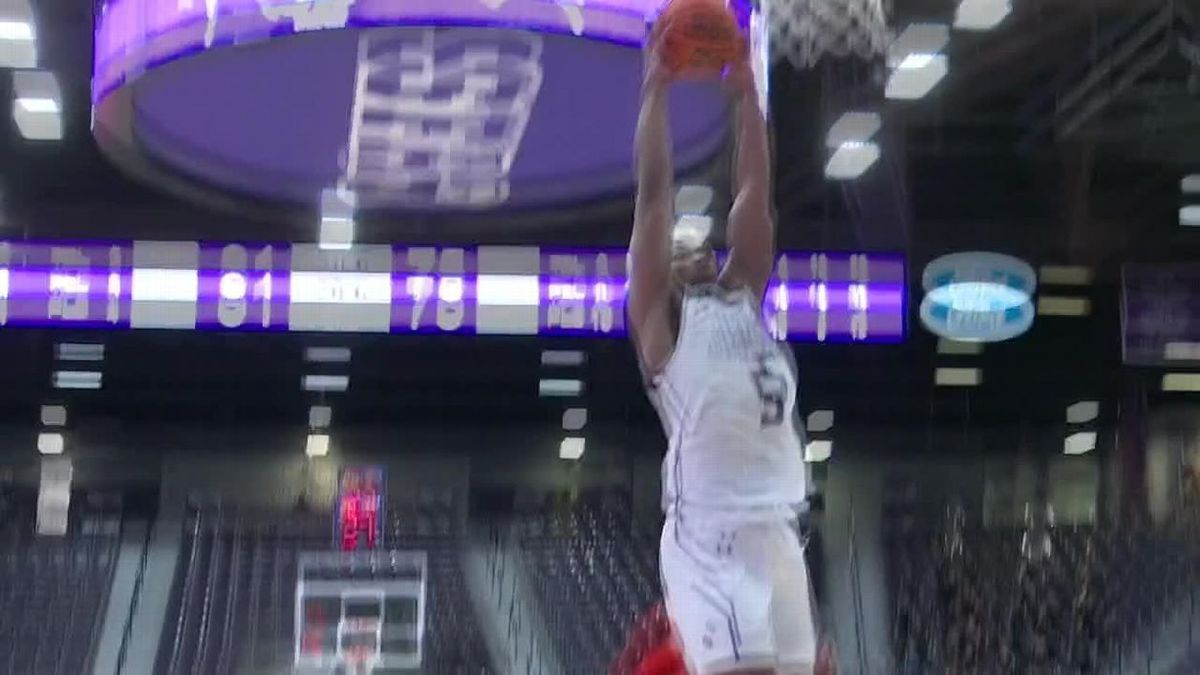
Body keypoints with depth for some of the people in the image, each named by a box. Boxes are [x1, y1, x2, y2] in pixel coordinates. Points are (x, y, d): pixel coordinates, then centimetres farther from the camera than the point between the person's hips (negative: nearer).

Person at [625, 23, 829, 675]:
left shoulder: (746, 299, 25)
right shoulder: (659, 314, 10)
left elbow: (754, 193, 22)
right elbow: (653, 192, 4)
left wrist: (746, 93, 21)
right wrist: (656, 89, 7)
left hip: (776, 532, 7)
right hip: (708, 535, -7)